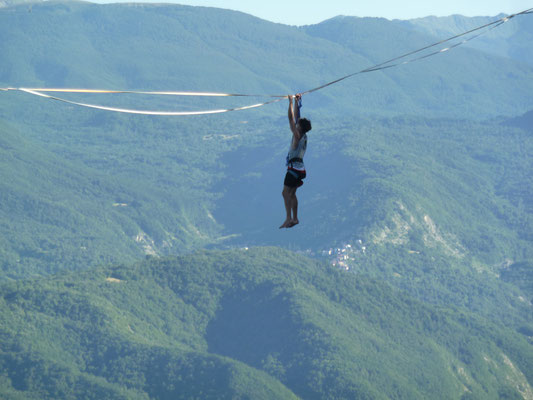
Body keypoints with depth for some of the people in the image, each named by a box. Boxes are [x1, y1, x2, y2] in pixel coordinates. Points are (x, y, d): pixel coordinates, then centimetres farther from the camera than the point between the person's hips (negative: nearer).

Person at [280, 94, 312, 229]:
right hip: (299, 168, 10)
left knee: (286, 193, -11)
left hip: (294, 169, -10)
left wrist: (291, 102, -15)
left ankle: (289, 218, -18)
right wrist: (296, 103, 17)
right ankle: (295, 218, 17)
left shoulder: (298, 136, -15)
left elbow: (291, 118, -18)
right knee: (291, 193, 15)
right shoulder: (303, 136, 8)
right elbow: (296, 117, 16)